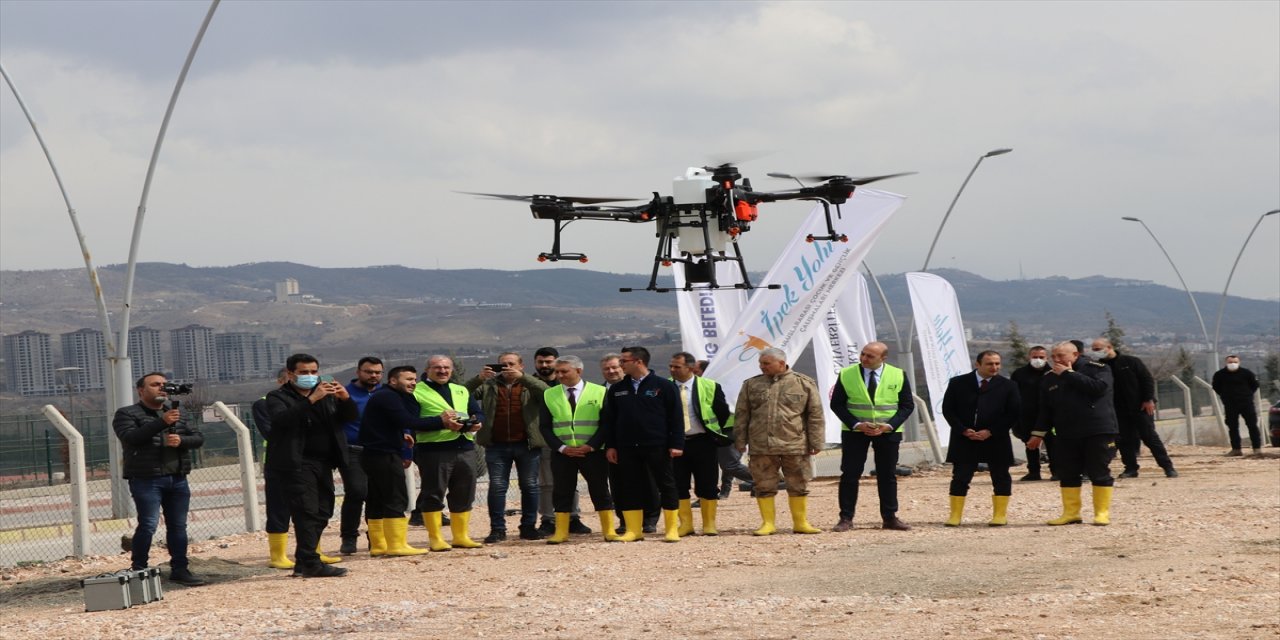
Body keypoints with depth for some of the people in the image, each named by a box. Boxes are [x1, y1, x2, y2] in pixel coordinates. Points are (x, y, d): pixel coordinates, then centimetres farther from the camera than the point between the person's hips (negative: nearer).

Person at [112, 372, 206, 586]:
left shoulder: (176, 413, 18)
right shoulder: (126, 414, 2)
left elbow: (199, 438, 14)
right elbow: (131, 437, -17)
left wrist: (182, 440, -9)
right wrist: (161, 422, -24)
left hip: (178, 479, 5)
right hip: (146, 480, -5)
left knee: (178, 525, 6)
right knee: (148, 524, -13)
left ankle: (180, 569, 12)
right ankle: (138, 570, -5)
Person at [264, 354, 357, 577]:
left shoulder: (326, 396, 17)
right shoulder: (278, 397, 1)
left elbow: (350, 416, 8)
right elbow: (281, 419, -20)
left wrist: (345, 398, -13)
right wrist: (311, 400, -28)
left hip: (324, 463, 6)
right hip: (297, 464, -6)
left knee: (322, 513, 5)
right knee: (307, 512, -12)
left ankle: (304, 562, 12)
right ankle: (311, 563, -13)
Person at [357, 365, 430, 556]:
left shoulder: (381, 396, 21)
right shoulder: (388, 397, -13)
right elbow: (406, 421, -23)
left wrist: (400, 436, 8)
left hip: (372, 454, 11)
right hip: (385, 455, -11)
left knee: (377, 501, 11)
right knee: (396, 500, -9)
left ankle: (378, 546, 14)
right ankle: (397, 545, -11)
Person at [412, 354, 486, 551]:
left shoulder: (462, 391, 20)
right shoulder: (418, 392, -1)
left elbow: (479, 414, 17)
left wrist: (476, 423, -7)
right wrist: (441, 422, -20)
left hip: (463, 448, 6)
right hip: (433, 450, -6)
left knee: (464, 494, 10)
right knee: (433, 494, -3)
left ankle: (461, 535, 20)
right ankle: (436, 538, 4)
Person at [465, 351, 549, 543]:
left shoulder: (530, 385, 7)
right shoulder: (489, 385, 10)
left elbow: (547, 391, -14)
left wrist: (522, 377, -22)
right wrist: (479, 378, -16)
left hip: (527, 445, -1)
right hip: (497, 446, 1)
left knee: (530, 486, 4)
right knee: (497, 487, -1)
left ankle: (528, 527, 14)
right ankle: (497, 529, 3)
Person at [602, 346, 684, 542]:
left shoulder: (664, 386, -2)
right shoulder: (616, 390, 10)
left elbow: (676, 417, -4)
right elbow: (608, 420, 13)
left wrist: (677, 444, -10)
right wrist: (610, 445, 6)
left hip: (657, 446, -3)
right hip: (627, 448, 4)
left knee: (666, 486, 1)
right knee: (630, 488, 4)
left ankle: (672, 529, 7)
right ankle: (633, 530, 10)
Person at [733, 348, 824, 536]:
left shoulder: (804, 384, 2)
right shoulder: (751, 385, 7)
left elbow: (815, 415, 3)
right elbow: (741, 415, 10)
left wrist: (816, 442, -1)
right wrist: (740, 442, 6)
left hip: (795, 446, -1)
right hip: (761, 448, 1)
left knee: (798, 486, 6)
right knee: (764, 486, 4)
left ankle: (800, 522, 17)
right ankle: (768, 523, 13)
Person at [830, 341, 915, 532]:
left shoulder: (898, 376, -3)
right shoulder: (846, 374, -4)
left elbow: (907, 405, 0)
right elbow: (837, 404, -3)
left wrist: (888, 425, -15)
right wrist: (857, 424, -15)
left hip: (888, 431, 1)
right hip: (854, 431, 0)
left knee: (887, 475, 6)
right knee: (850, 474, -3)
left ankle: (890, 518, 13)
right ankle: (846, 518, 2)